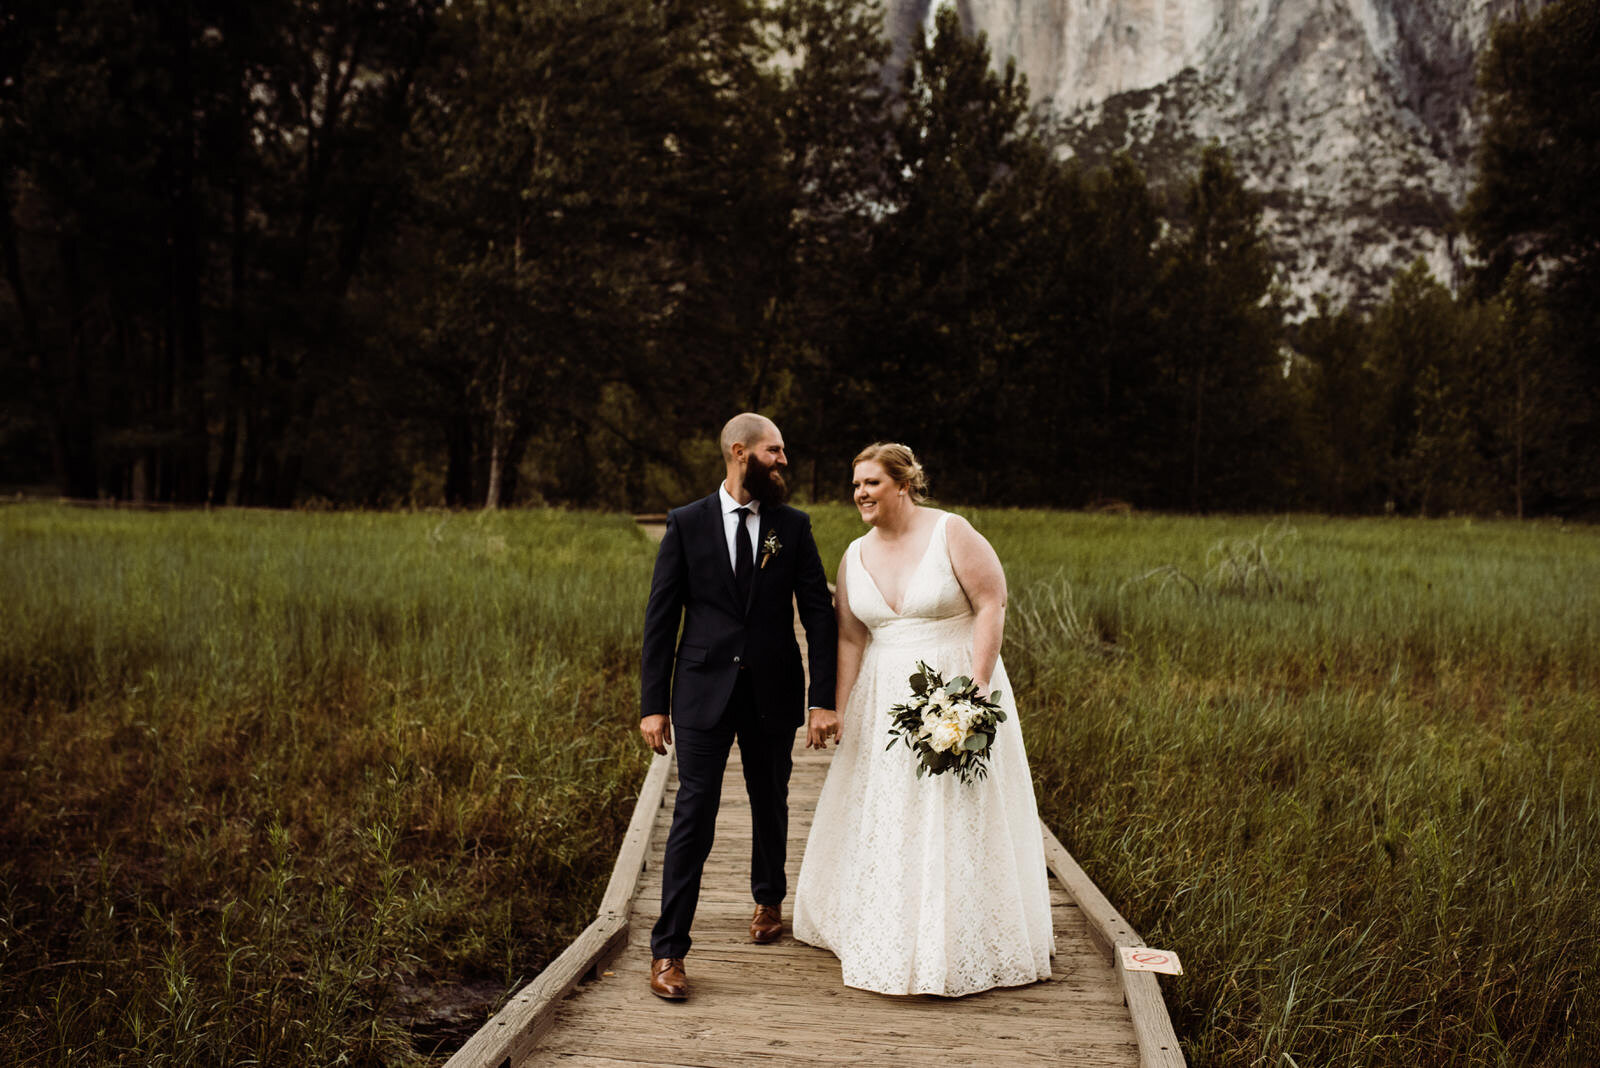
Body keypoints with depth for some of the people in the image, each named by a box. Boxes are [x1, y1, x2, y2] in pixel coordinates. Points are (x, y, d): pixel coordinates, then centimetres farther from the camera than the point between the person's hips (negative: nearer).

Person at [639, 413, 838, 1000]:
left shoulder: (793, 526, 3)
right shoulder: (686, 524, -1)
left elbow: (818, 612, 1)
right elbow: (660, 617, -1)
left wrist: (824, 698, -6)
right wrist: (653, 703, -6)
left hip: (772, 693, 2)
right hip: (703, 691, -2)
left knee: (770, 803, 18)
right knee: (694, 812, -7)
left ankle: (768, 900, 43)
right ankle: (668, 951, -4)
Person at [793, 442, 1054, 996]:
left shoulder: (951, 534, -10)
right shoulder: (855, 556, 6)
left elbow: (992, 604, -13)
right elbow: (850, 639, 6)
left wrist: (977, 687, -20)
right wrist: (836, 709, -3)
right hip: (885, 699, 5)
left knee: (959, 820, 0)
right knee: (882, 817, 9)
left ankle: (963, 946, 12)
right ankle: (886, 936, 24)